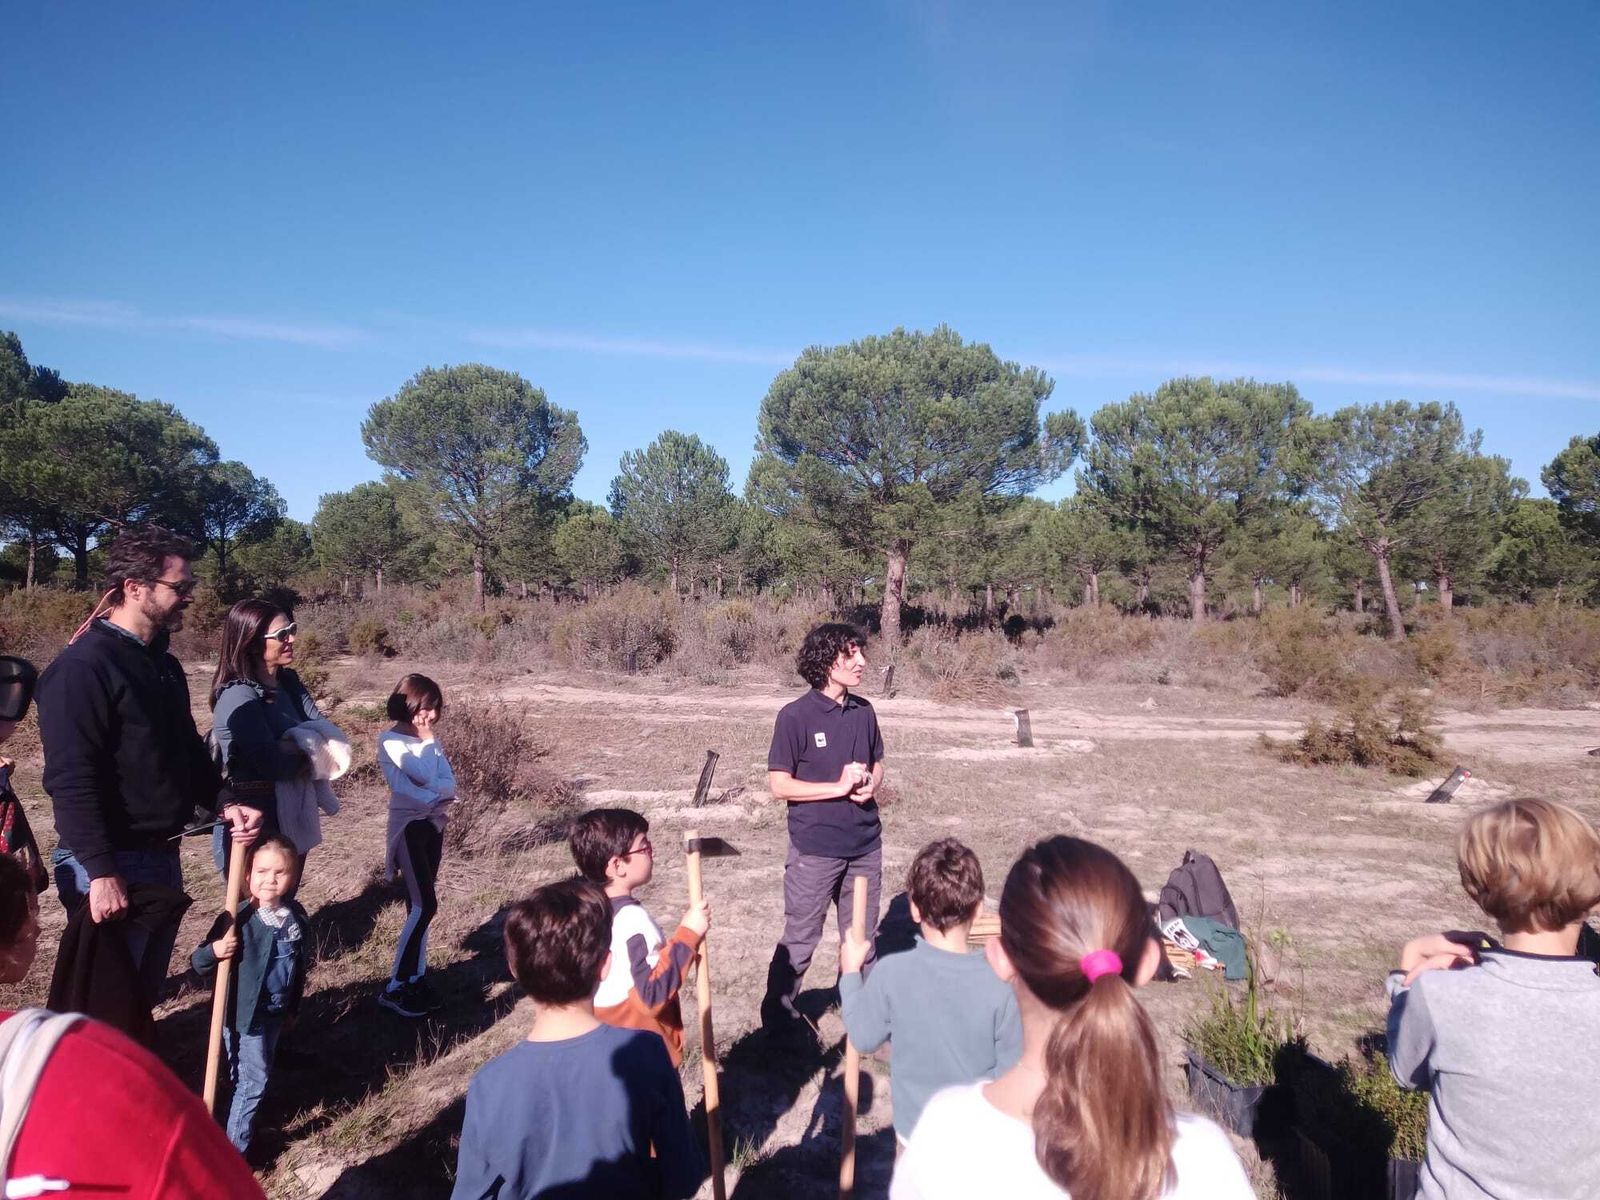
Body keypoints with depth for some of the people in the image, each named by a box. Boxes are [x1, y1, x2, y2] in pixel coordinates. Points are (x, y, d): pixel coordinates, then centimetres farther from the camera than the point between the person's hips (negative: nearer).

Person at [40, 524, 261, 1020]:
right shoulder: (82, 666, -17)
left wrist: (224, 804, 1)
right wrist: (100, 873, -24)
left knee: (145, 995, 20)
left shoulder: (164, 664, 11)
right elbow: (71, 781, -22)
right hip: (111, 865, -9)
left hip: (162, 857, 9)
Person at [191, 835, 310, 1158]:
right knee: (254, 1077, 0)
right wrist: (214, 951, -38)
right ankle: (235, 1147, 16)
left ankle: (244, 1120, 41)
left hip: (275, 1012, 6)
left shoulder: (298, 918, -4)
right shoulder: (238, 920, -20)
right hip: (243, 1012, -6)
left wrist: (293, 1007, 16)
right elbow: (198, 963, -16)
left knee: (259, 1072, 20)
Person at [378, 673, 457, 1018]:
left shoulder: (430, 740, 9)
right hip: (409, 825, -6)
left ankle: (416, 978, 16)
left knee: (419, 905, 10)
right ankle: (394, 988, -4)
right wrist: (426, 740, -14)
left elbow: (450, 784, -1)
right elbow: (424, 776, -22)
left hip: (433, 825, 7)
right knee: (425, 905, -12)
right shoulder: (390, 740, -10)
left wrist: (429, 790, -17)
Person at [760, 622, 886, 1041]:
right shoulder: (796, 716, -13)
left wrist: (870, 785, -7)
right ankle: (779, 1018, 25)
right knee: (800, 940, 7)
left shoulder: (863, 712, 3)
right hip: (815, 849, -5)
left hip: (865, 844, 5)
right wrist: (838, 787, -19)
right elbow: (780, 785, -12)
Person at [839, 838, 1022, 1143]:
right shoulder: (999, 986, -23)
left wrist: (850, 973, 8)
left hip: (914, 1128, 1)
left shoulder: (891, 973, -21)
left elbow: (863, 1039, -4)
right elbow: (1013, 1070, -12)